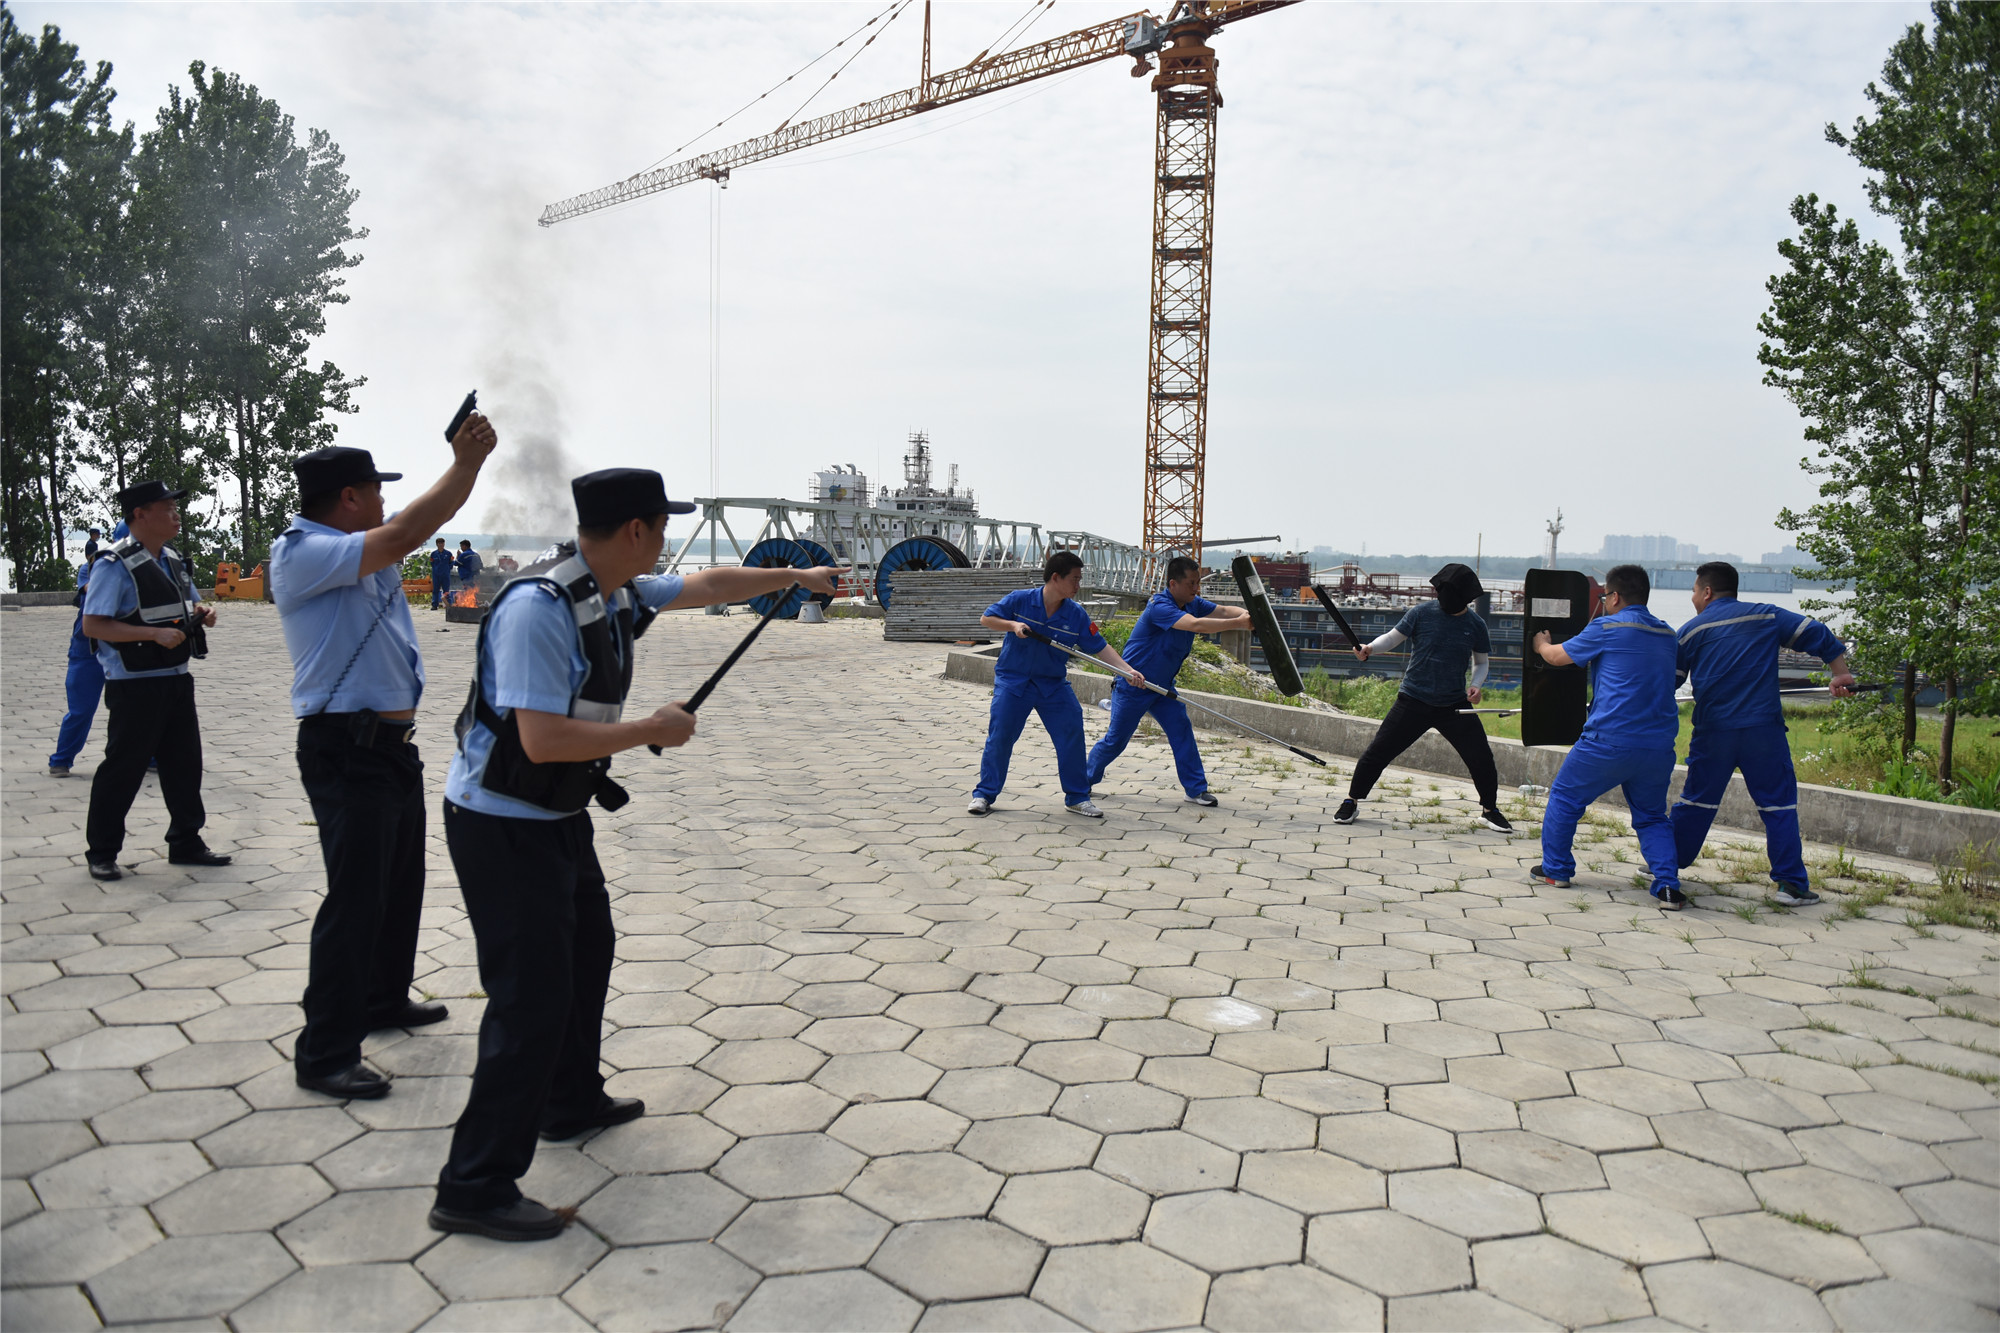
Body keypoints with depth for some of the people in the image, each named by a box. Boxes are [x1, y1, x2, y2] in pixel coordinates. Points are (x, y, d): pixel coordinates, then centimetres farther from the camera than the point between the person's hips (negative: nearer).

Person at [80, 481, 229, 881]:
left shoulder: (172, 560, 11)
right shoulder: (116, 564, -14)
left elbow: (188, 601, 27)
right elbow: (93, 624, -19)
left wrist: (201, 612, 3)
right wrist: (154, 634, -27)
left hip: (176, 679, 8)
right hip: (135, 685, -8)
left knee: (185, 763, 12)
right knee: (123, 768, 1)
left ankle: (185, 843, 24)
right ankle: (101, 853, 14)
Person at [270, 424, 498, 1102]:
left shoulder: (365, 552, 12)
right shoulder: (300, 554, -15)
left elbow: (424, 522, 16)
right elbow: (401, 536, -25)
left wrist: (467, 460, 1)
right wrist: (464, 465, -18)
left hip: (394, 744, 10)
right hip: (346, 748, -10)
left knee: (401, 882, 21)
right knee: (355, 897, -7)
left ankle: (384, 1000, 38)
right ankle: (324, 1053, 2)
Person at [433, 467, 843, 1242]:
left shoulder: (619, 594, 2)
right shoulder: (538, 609, -26)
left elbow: (708, 586, 18)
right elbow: (542, 739, -30)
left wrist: (797, 576, 26)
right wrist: (652, 731, -20)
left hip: (558, 815, 10)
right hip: (502, 824, -10)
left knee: (586, 947, 24)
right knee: (533, 995, -8)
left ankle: (572, 1102, 44)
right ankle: (475, 1187, 4)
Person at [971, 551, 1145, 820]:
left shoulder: (1077, 615, -6)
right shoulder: (1019, 600, -11)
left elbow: (1100, 648, -6)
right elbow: (986, 619, -4)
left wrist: (1128, 670, -18)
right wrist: (1013, 625, -22)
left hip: (1054, 684, 3)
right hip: (1013, 679, -3)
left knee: (1072, 736, -2)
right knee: (999, 736, -6)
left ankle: (1077, 798, 13)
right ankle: (983, 795, 10)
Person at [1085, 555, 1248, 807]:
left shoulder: (1193, 603, 0)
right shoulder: (1160, 606, -28)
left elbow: (1223, 611, -10)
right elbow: (1196, 625, -40)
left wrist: (1247, 614, -32)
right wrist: (1239, 623, -43)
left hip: (1162, 686, 7)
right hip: (1132, 686, -7)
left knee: (1182, 731, -2)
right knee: (1116, 739, 3)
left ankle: (1196, 789, 4)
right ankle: (1084, 780, 23)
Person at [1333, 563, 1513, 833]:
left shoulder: (1475, 624, 0)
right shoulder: (1421, 613, -6)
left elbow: (1482, 661, 13)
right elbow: (1393, 638, -1)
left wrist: (1476, 684, -6)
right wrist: (1370, 648, -21)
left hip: (1455, 705, 1)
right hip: (1413, 701, -1)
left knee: (1481, 757, -1)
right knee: (1378, 751, -4)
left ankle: (1489, 810, 22)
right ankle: (1352, 802, 14)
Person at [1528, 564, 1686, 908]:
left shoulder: (1606, 628, -4)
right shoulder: (1666, 633, 14)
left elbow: (1557, 656, 7)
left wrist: (1542, 644, 31)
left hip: (1609, 742, -5)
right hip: (1659, 746, 5)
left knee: (1564, 797, 15)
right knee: (1651, 816, 18)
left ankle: (1556, 870, 22)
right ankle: (1669, 886, 1)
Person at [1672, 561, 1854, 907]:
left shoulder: (1691, 631, 6)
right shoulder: (1767, 617, 8)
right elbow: (1819, 636, 5)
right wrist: (1840, 674, 13)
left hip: (1712, 732, 1)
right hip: (1763, 729, 0)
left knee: (1696, 801, 12)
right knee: (1779, 804, 4)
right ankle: (1791, 883, 2)